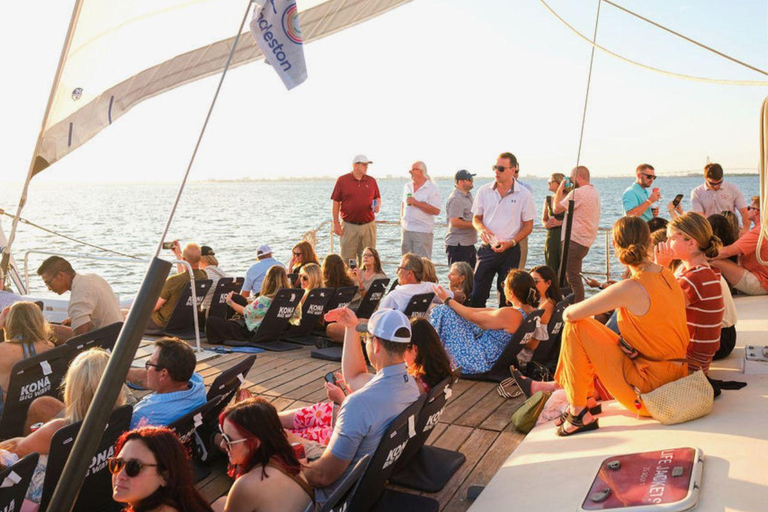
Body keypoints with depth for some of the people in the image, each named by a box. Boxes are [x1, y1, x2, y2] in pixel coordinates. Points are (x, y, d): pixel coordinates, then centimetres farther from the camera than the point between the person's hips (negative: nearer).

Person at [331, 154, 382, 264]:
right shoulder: (342, 180, 0)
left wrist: (378, 205, -5)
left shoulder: (371, 181, 9)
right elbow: (336, 203, 1)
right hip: (349, 225, -3)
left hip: (368, 225, 3)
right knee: (348, 259, 1)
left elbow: (377, 198, 20)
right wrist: (336, 224, -4)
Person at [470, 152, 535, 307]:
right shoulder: (484, 191, 5)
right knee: (477, 294, -2)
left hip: (510, 251, -2)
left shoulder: (524, 194, -2)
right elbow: (476, 218, 12)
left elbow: (528, 226, 1)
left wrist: (510, 243, -13)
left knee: (507, 296, 5)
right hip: (487, 248, 2)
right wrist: (481, 228, -12)